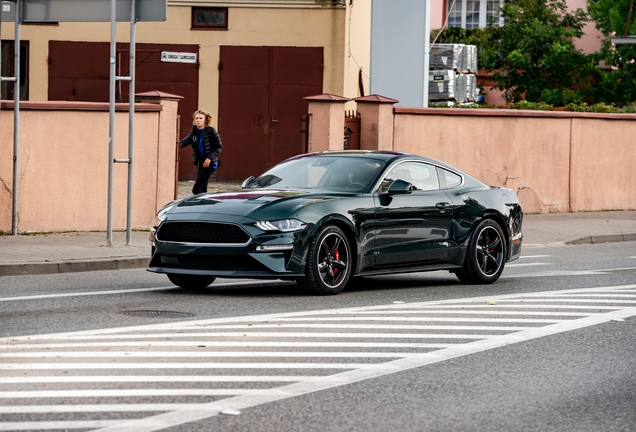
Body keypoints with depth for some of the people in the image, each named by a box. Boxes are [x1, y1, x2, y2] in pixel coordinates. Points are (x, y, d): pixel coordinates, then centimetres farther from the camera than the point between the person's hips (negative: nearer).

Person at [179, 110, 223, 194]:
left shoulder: (211, 131, -6)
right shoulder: (194, 132, 9)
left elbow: (219, 147, -6)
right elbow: (185, 141, -9)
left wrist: (210, 158, -18)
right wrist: (178, 144, -32)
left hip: (210, 162, -7)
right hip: (200, 162, 7)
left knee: (196, 189, -15)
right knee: (202, 190, 10)